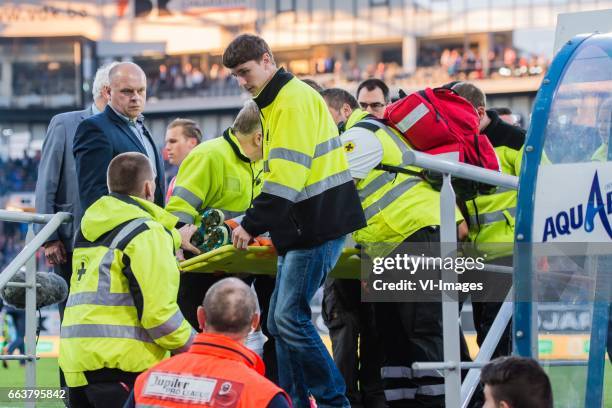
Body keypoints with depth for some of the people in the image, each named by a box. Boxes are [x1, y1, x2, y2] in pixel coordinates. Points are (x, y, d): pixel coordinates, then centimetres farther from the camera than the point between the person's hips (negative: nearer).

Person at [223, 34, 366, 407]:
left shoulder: (295, 100, -14)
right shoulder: (275, 103, 19)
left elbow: (286, 176, -22)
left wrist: (253, 225, -22)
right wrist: (255, 222, 16)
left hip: (319, 225, -10)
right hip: (301, 227, 10)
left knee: (290, 318, -13)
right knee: (281, 321, 9)